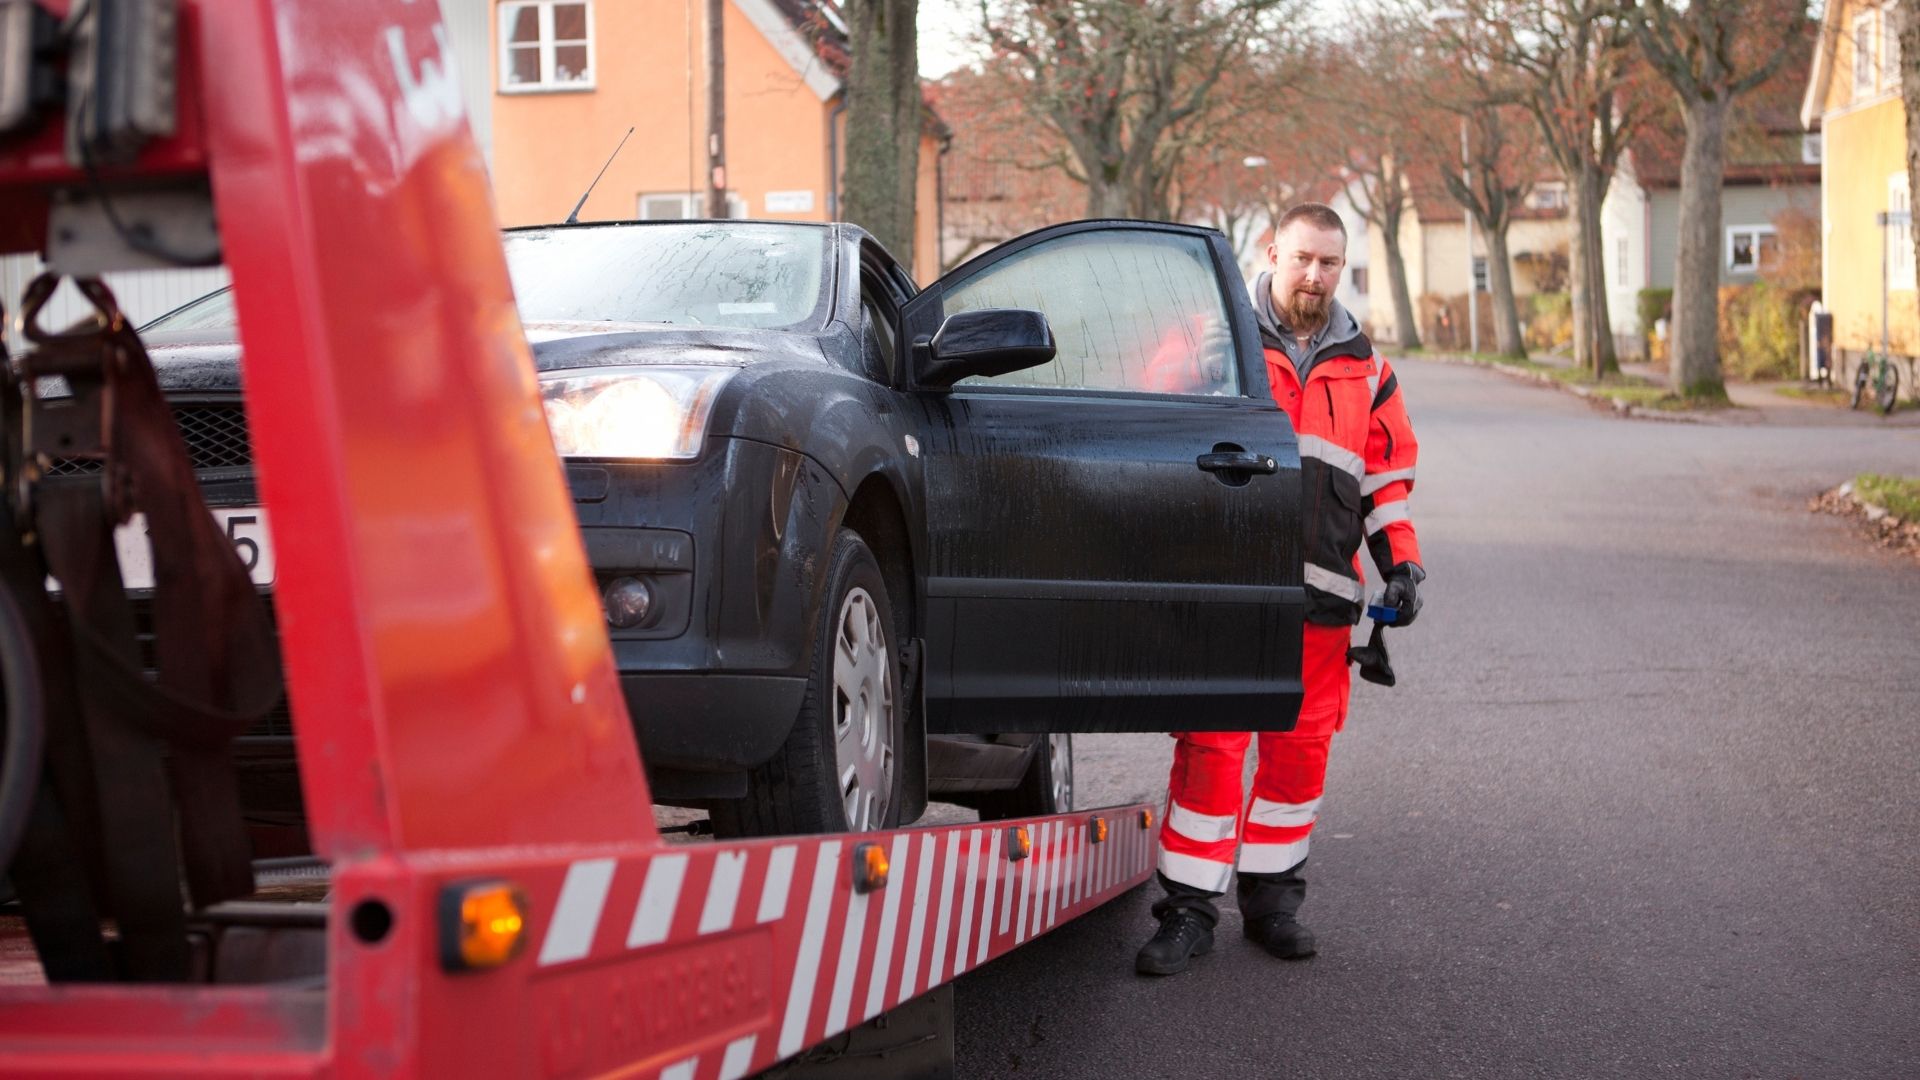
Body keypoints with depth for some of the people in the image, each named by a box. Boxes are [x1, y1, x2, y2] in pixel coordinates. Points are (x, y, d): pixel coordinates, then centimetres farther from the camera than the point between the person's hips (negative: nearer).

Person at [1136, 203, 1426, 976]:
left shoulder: (1364, 369, 17)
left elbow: (1387, 476, 23)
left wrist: (1401, 562, 12)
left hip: (1319, 593, 4)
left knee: (1300, 749, 6)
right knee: (1210, 743, -6)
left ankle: (1271, 896, 19)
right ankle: (1189, 908, 0)